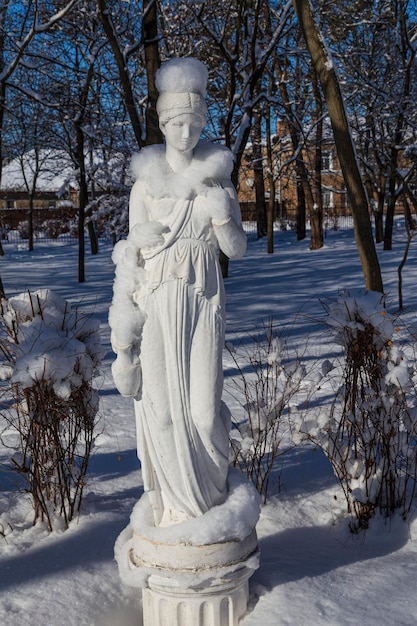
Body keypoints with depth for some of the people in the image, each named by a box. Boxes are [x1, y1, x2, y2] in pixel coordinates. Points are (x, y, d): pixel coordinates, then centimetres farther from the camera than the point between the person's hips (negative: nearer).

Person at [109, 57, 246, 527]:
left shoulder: (219, 177, 5)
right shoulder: (146, 182, 1)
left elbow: (237, 249, 5)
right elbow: (133, 253, 1)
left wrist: (221, 215, -16)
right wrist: (125, 325, -2)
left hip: (204, 301, 1)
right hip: (157, 301, -1)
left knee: (204, 409, -2)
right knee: (162, 406, -1)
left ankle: (215, 485, 27)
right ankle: (176, 503, 19)